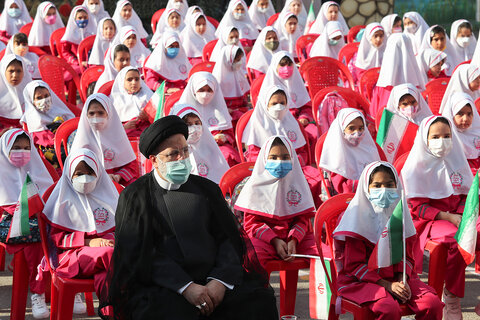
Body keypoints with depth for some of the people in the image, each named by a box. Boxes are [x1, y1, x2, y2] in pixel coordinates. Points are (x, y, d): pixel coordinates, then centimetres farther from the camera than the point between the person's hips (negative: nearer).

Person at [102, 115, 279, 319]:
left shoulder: (207, 189, 16)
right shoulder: (135, 196, 5)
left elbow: (228, 239, 10)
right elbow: (141, 255, -5)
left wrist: (221, 281, -9)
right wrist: (186, 287, -16)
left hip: (213, 280, 3)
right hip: (163, 289, -3)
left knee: (260, 301, -21)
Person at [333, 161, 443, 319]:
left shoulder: (399, 214, 10)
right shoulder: (358, 216, -5)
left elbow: (407, 256, 13)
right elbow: (354, 265, -8)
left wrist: (402, 280, -8)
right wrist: (387, 285, -16)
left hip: (397, 277, 5)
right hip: (362, 280, -5)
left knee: (433, 304, -20)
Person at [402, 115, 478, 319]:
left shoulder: (456, 160, 13)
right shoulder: (416, 167, -3)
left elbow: (465, 195, 13)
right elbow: (417, 206, -6)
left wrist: (461, 214, -9)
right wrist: (447, 217, -16)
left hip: (456, 216, 5)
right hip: (428, 221, -5)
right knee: (456, 239, -36)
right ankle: (451, 299, -22)